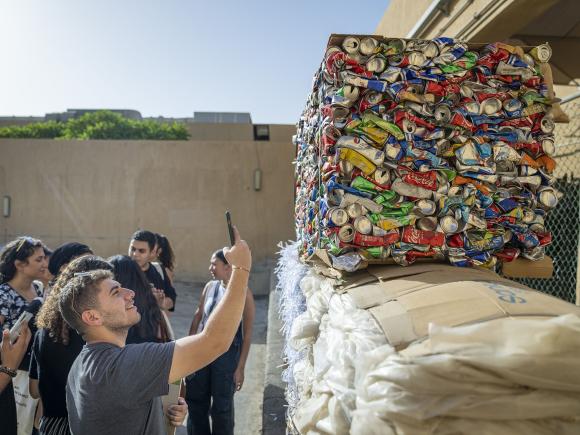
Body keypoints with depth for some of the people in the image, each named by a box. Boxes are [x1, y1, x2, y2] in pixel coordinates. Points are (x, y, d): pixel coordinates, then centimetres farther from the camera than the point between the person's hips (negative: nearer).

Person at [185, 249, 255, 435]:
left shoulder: (243, 293, -15)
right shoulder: (210, 287, 1)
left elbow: (247, 334, -12)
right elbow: (198, 315, 12)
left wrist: (240, 367, -12)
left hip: (227, 353, -5)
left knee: (222, 405, 10)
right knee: (195, 400, 17)